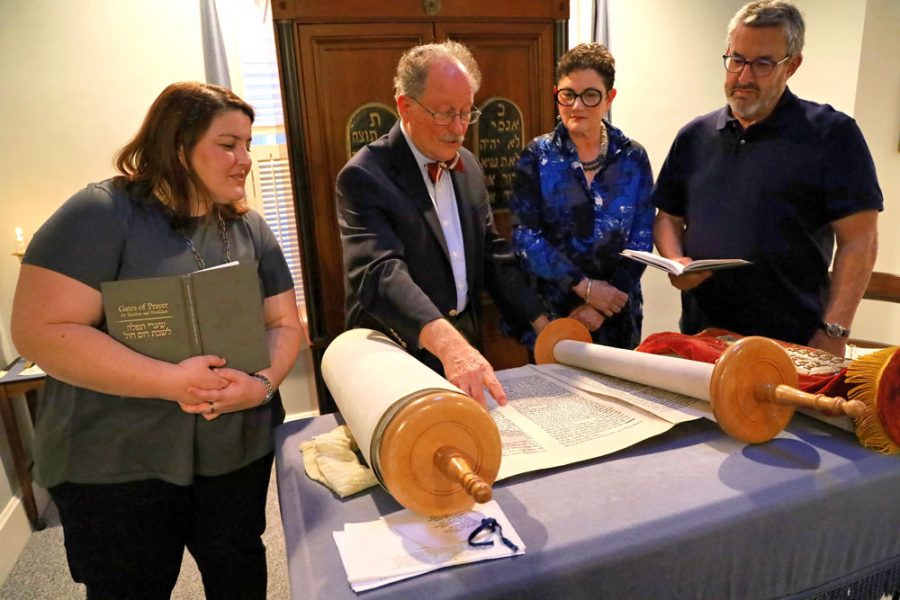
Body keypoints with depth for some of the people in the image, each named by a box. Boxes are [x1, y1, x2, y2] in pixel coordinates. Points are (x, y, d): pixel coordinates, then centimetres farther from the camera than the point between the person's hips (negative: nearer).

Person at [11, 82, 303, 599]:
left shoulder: (250, 228, 4)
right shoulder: (101, 214, -13)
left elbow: (284, 323, 3)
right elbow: (40, 331, -18)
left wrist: (262, 382, -17)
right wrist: (171, 381, -26)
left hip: (239, 452, 5)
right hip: (116, 464, -4)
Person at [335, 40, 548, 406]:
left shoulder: (468, 165, 4)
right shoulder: (364, 177, -17)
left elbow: (492, 252, 9)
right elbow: (380, 273, -31)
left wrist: (541, 323, 3)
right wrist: (448, 343, -46)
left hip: (467, 347, 6)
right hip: (396, 359, -6)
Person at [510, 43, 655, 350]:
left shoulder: (633, 158, 1)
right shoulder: (537, 156, -4)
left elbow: (641, 239, -1)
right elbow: (525, 236, -11)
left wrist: (602, 305, -11)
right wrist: (585, 286, -16)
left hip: (617, 312, 2)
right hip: (549, 312, -2)